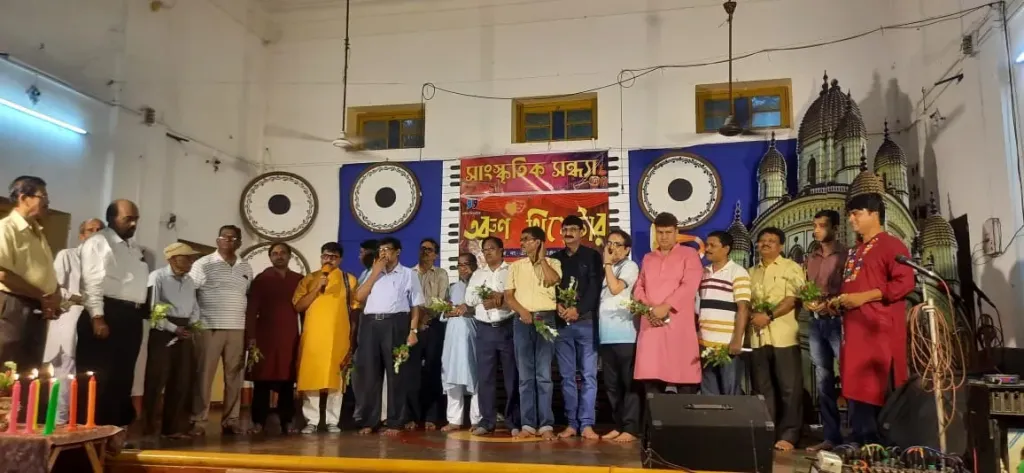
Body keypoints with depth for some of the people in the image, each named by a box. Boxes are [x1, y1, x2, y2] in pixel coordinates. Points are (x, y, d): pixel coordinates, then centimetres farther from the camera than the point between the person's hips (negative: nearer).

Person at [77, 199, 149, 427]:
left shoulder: (135, 247, 21)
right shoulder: (98, 242, -3)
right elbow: (92, 282, -12)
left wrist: (146, 309, 12)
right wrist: (97, 318, -20)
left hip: (132, 318, 8)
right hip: (107, 314, -8)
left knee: (122, 378, 11)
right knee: (99, 378, -6)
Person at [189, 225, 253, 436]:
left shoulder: (246, 268, 12)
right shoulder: (203, 264, 0)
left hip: (237, 329, 4)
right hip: (209, 328, -4)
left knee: (234, 375, 6)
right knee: (204, 374, -1)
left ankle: (231, 419, 13)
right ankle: (198, 420, 6)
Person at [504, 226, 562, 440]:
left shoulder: (552, 263, 7)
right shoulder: (515, 266, 14)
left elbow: (553, 280, -15)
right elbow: (508, 295, 7)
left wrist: (541, 258, -2)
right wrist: (522, 311, -10)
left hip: (546, 320, -2)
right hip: (522, 322, 3)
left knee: (544, 374, -4)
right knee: (525, 375, 2)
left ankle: (546, 425, -2)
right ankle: (528, 424, 4)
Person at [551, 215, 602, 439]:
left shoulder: (592, 256, 6)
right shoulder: (555, 258, 16)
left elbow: (595, 288, -3)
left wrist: (578, 310, -13)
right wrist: (558, 307, -7)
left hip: (586, 321, -3)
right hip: (562, 323, 3)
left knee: (589, 374, -5)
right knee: (567, 376, 3)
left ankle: (586, 424, -3)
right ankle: (572, 423, 8)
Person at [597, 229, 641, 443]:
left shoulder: (630, 266, 1)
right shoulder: (606, 269, 20)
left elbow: (615, 288, -14)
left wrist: (607, 263, -6)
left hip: (625, 335, -7)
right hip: (606, 335, 7)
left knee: (629, 382, -4)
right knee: (612, 384, 9)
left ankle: (631, 428, -2)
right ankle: (619, 425, 17)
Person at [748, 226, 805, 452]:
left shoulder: (791, 268, 4)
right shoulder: (752, 272, 20)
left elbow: (794, 298, -8)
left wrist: (769, 315, -15)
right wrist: (753, 314, -2)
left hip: (783, 336, -5)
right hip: (758, 336, 5)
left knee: (789, 388, -3)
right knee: (762, 389, 8)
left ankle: (787, 436, 3)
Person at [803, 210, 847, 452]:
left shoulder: (844, 255, -3)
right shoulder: (812, 258, 17)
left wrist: (830, 303, -21)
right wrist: (806, 302, -3)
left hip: (837, 320, -6)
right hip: (816, 322, 7)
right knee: (823, 381, 7)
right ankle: (831, 436, 13)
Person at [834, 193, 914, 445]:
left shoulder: (891, 245, -2)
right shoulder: (854, 252, 24)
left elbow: (904, 283, -14)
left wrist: (863, 297, -16)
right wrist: (839, 300, 14)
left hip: (879, 330, -8)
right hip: (854, 329, 8)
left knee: (879, 392, -8)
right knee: (857, 390, 6)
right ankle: (861, 445, 11)